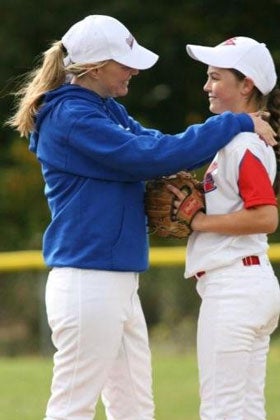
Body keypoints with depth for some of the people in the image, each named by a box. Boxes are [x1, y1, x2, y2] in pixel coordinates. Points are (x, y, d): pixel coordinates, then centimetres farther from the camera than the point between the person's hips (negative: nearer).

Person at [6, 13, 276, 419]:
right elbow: (151, 155, -21)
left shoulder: (108, 110, 16)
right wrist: (236, 124, -16)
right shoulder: (71, 117, -15)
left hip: (120, 286, 10)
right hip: (87, 284, -10)